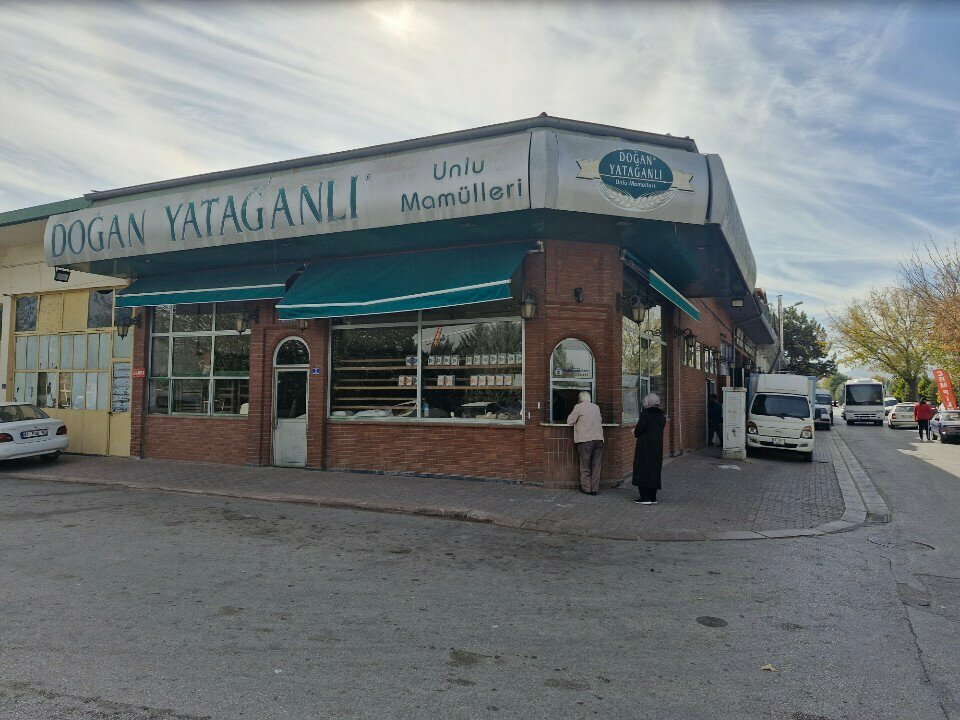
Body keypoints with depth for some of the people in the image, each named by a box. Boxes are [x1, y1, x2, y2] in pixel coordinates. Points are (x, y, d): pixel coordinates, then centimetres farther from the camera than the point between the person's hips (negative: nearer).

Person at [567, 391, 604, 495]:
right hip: (599, 439, 4)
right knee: (596, 465, 8)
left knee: (585, 465, 5)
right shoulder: (596, 407, 14)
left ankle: (586, 488, 9)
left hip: (586, 440, -4)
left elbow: (570, 421, 1)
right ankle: (595, 488, 11)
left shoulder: (579, 407, -1)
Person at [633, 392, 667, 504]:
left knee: (642, 471, 1)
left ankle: (645, 497, 0)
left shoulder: (645, 414, -15)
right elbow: (659, 430, 12)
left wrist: (635, 433, 6)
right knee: (655, 470, 12)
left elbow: (639, 430, -17)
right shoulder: (662, 415, 7)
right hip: (657, 447, 7)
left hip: (645, 447, -7)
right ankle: (653, 497, 15)